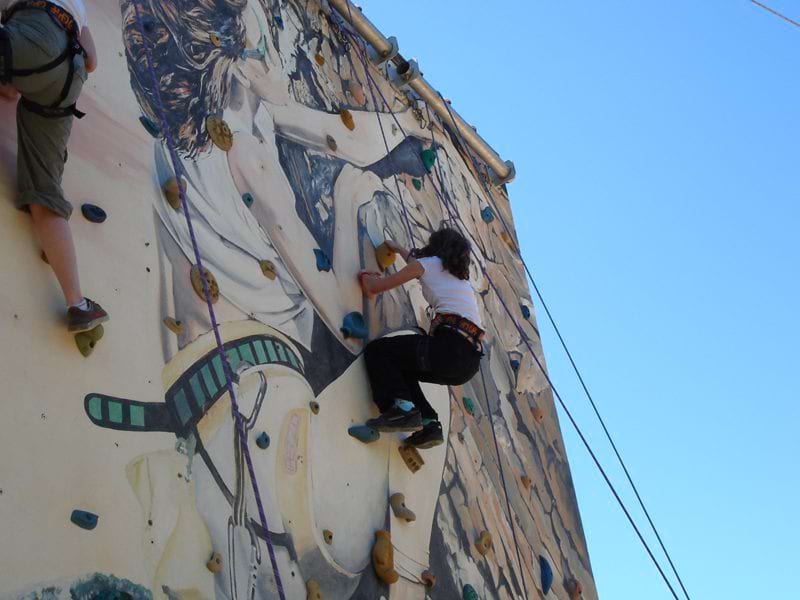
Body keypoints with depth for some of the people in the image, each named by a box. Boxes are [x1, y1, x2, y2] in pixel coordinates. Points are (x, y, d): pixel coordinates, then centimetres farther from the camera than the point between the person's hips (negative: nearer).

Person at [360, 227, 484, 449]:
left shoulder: (429, 263, 11)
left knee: (375, 350, 7)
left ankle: (401, 408, -14)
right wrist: (400, 249, 66)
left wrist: (366, 277, 34)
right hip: (471, 358, 8)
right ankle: (429, 424, 11)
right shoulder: (462, 277, 31)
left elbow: (375, 287, 13)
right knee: (401, 367, 28)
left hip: (449, 345, -7)